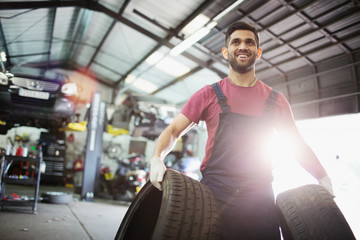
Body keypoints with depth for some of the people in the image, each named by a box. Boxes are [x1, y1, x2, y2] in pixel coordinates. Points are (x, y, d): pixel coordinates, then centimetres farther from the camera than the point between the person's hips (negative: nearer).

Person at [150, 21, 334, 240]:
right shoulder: (209, 95, 2)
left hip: (260, 197, 2)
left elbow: (298, 144, 15)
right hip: (214, 195, -1)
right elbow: (173, 131, 1)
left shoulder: (275, 100, 7)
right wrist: (157, 159, -17)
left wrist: (324, 179, 2)